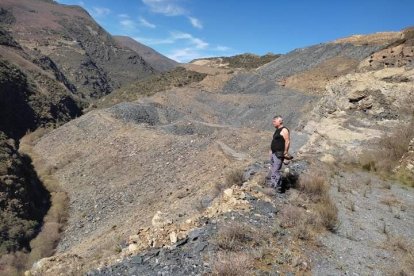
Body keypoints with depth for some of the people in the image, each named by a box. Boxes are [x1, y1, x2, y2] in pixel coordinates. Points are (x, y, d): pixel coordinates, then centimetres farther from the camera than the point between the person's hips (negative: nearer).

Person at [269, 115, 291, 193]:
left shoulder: (284, 130, -15)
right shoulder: (277, 130, 16)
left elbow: (287, 141, -20)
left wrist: (285, 152, -22)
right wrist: (271, 150, 22)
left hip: (279, 154, -10)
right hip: (273, 153, 10)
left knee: (276, 171, -10)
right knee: (272, 170, 15)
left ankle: (278, 188, -1)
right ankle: (272, 185, 26)